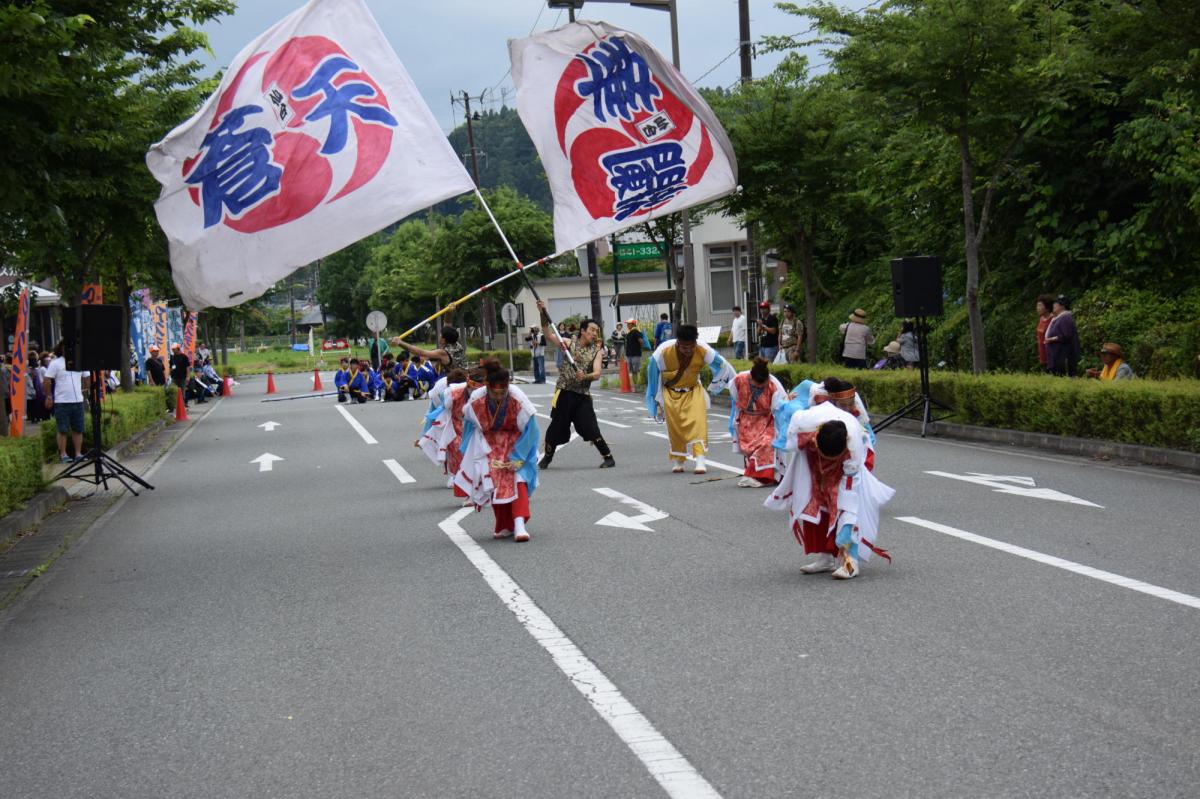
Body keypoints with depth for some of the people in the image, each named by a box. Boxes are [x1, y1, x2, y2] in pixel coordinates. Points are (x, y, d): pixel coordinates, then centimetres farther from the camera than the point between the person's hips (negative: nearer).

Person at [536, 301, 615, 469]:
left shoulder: (596, 351, 3)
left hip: (583, 395, 0)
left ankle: (608, 458, 4)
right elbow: (549, 335, -6)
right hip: (564, 393, 0)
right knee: (556, 427, 8)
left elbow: (597, 374, -8)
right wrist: (543, 314, -18)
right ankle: (547, 457, 28)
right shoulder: (569, 344, 3)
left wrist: (584, 376, -29)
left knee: (592, 429, -8)